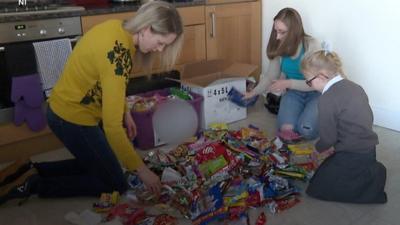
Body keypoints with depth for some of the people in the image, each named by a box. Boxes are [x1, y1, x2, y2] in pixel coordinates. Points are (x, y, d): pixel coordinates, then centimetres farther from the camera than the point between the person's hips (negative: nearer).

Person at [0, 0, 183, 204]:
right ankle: (33, 185, 3)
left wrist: (125, 113, 9)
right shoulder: (119, 54, -32)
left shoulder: (117, 28, -5)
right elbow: (112, 125, -29)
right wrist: (141, 169, -21)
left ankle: (31, 170, 20)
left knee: (96, 164, 25)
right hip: (73, 118, -9)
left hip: (65, 109, 9)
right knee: (115, 185, 6)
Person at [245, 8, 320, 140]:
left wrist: (288, 83, -25)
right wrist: (253, 93, 4)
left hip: (315, 94, -3)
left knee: (307, 131, -25)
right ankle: (298, 110, 12)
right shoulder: (279, 48, -6)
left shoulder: (312, 45, -20)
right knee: (286, 129, -21)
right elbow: (270, 76, 8)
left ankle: (314, 113, 9)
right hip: (293, 93, 3)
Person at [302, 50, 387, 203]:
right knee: (325, 169, 24)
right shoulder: (354, 87, 6)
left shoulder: (327, 99, -20)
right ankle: (371, 172, 12)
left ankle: (372, 184, -3)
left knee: (316, 189, -1)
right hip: (368, 149, 9)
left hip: (353, 157, -9)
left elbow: (328, 137, -15)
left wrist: (318, 149, 8)